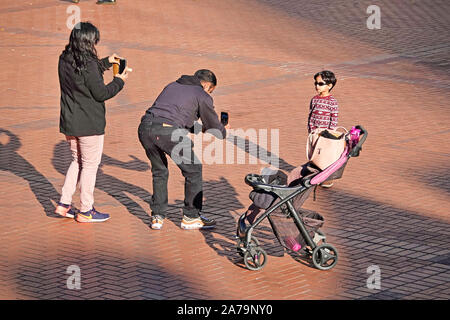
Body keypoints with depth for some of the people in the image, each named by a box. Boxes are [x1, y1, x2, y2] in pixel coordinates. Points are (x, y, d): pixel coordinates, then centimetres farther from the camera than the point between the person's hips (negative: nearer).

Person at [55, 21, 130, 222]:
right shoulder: (88, 64, -21)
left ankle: (64, 204, 19)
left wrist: (106, 62, 18)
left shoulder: (64, 60, 3)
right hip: (89, 124, -8)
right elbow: (100, 93, -16)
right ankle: (85, 211, 13)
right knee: (90, 165, 5)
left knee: (77, 161, 22)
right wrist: (119, 81, -2)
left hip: (69, 122, 8)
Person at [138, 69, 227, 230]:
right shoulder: (202, 96, 14)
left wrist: (198, 128, 49)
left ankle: (157, 217, 23)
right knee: (193, 170, 14)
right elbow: (217, 131, 19)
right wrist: (224, 130, 42)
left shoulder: (172, 86, 31)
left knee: (159, 171, 26)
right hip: (168, 132, -6)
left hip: (145, 126, 6)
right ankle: (191, 217, 19)